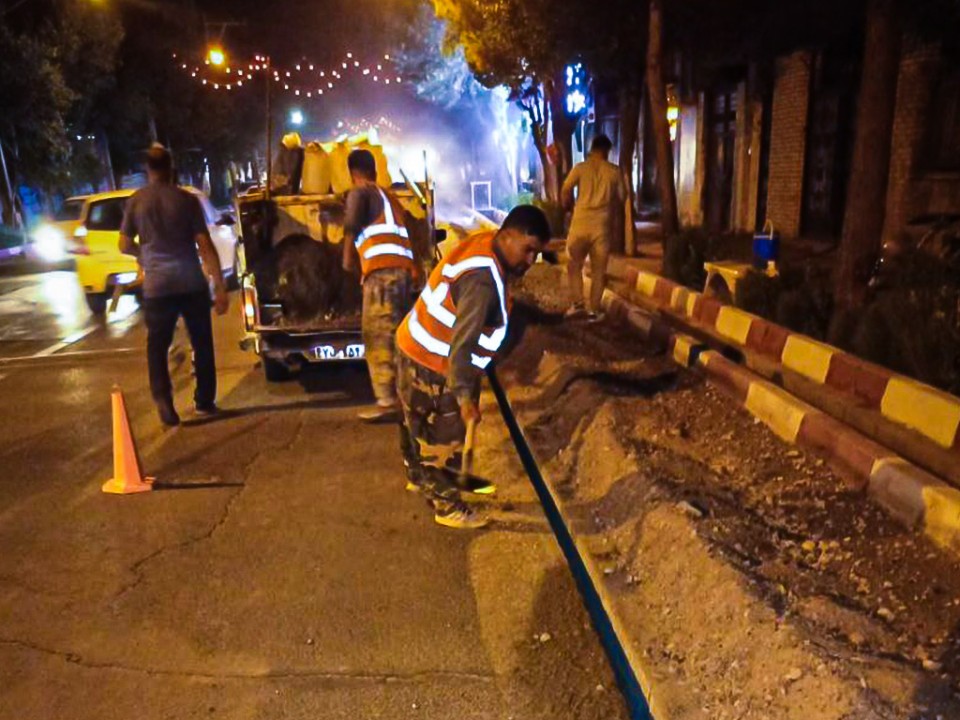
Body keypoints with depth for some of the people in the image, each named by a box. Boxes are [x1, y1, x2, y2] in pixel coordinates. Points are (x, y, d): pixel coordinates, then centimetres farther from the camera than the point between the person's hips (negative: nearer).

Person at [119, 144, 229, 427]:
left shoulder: (136, 201, 3)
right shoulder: (187, 199, -1)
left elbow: (125, 246, 9)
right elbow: (205, 246, -6)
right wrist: (220, 286, -4)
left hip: (157, 286, 0)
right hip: (192, 284, 0)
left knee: (157, 346, 13)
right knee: (202, 343, 15)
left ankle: (164, 403, 1)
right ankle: (205, 401, 21)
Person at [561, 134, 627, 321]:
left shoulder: (580, 168, 0)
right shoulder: (614, 171, 3)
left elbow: (565, 191, -6)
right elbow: (621, 198, 6)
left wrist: (569, 208, 12)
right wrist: (616, 220, 20)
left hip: (581, 223, 0)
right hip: (603, 225, 1)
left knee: (574, 265, 13)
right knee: (599, 270, 8)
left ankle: (577, 304, 4)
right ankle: (594, 310, 10)